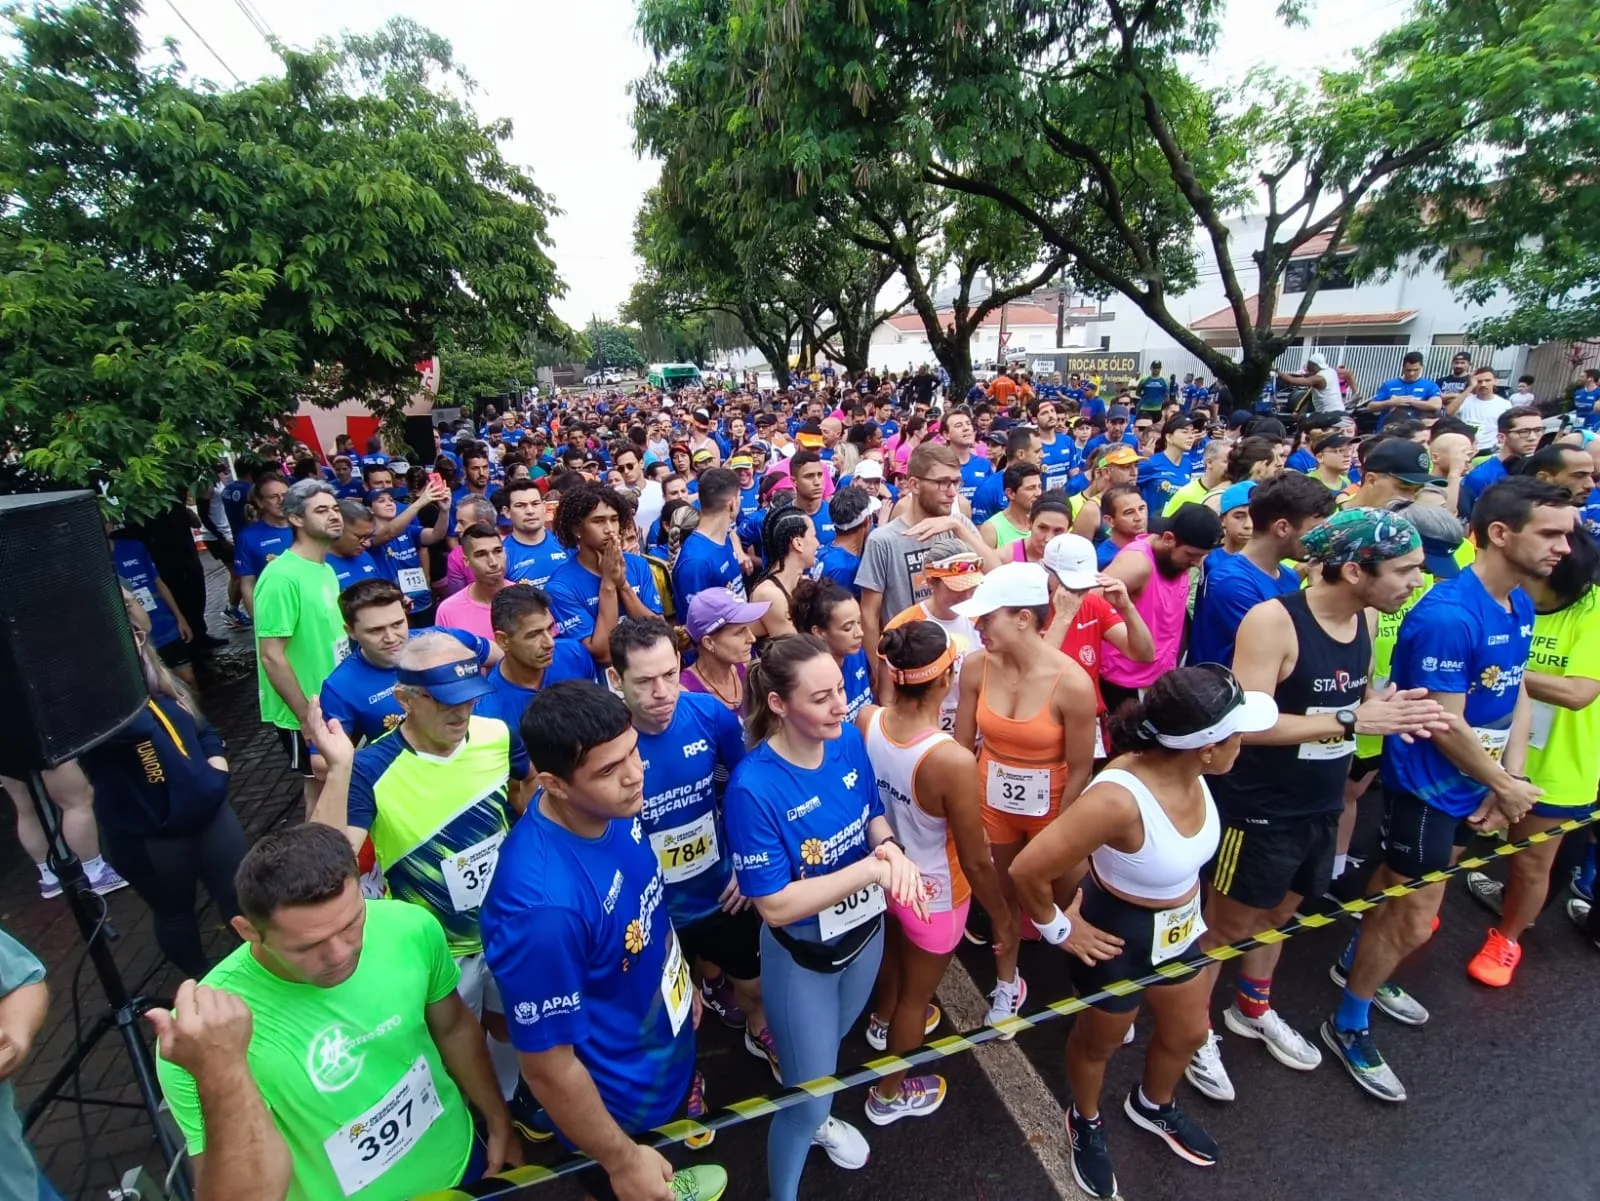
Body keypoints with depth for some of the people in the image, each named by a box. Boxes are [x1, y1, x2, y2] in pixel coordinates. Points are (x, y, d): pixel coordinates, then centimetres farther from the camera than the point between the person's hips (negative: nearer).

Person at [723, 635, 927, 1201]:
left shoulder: (849, 738, -17)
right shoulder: (753, 787, -34)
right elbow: (776, 905, -29)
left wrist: (892, 849, -22)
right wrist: (875, 868, -32)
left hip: (866, 931, 6)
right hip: (802, 957, -5)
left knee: (832, 1045, 32)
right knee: (808, 1091, 14)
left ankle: (816, 1117, 65)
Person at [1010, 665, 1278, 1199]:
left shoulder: (1190, 769, -17)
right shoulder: (1119, 798, -41)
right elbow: (1027, 870, -37)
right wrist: (1059, 929, -20)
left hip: (1178, 927, 7)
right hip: (1119, 937, -7)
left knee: (1188, 1032, 30)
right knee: (1099, 1043, 23)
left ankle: (1152, 1106, 62)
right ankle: (1086, 1123, 56)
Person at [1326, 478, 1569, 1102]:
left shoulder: (1520, 604, 2)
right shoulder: (1449, 614, -27)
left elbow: (1517, 693, 7)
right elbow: (1446, 726, -23)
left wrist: (1511, 776, -4)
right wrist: (1506, 787, -8)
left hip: (1471, 784, 9)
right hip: (1426, 785, -8)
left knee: (1401, 886, 25)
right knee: (1412, 921, 2)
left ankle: (1355, 966, 48)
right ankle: (1348, 1026, 21)